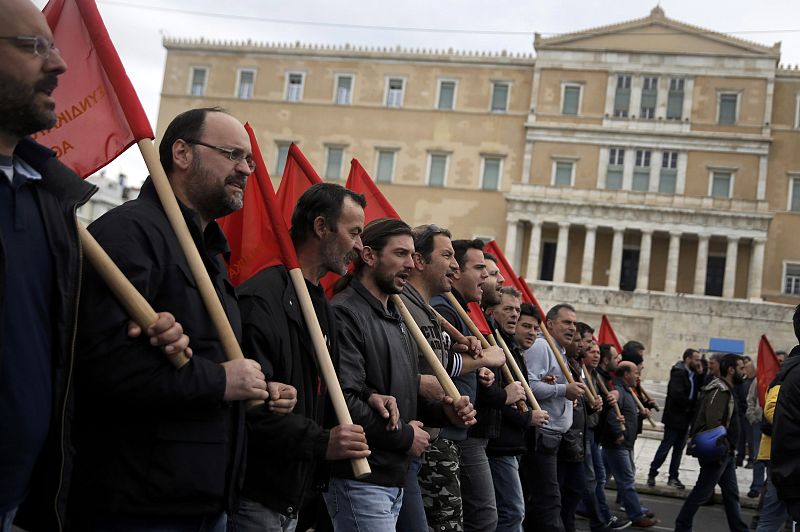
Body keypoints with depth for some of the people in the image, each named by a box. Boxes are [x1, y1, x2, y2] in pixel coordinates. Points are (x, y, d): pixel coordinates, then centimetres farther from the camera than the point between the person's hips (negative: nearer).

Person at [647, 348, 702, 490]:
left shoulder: (693, 375, 10)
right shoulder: (678, 373, -16)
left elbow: (699, 390, 5)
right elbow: (676, 395, -26)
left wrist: (700, 375, -6)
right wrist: (692, 404, -15)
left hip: (685, 419, 8)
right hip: (674, 417, -8)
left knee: (679, 448, 11)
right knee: (665, 446, -1)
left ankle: (673, 477, 18)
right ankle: (652, 474, 10)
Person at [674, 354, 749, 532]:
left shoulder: (726, 390, 14)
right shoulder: (719, 390, -19)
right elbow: (714, 423, -31)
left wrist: (729, 450, 14)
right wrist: (721, 448, -27)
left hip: (726, 453, 10)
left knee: (731, 494, 13)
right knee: (702, 492, 0)